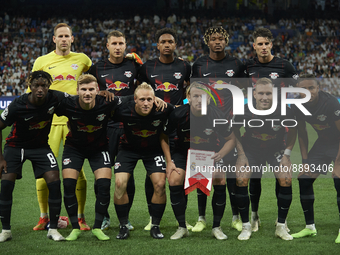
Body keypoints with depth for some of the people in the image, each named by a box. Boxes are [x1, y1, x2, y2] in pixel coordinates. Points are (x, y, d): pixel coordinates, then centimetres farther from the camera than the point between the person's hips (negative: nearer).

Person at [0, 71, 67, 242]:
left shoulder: (55, 98, -20)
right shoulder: (17, 106, -26)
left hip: (40, 145, 2)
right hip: (16, 145, -2)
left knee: (54, 181, -14)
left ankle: (53, 229, -1)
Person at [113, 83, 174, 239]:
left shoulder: (163, 111, -25)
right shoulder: (123, 111, -29)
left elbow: (163, 135, -8)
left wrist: (169, 161, -7)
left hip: (153, 150, 0)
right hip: (128, 148, 0)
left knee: (160, 184, -14)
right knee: (120, 183, -15)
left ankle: (155, 227, 5)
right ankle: (123, 227, 2)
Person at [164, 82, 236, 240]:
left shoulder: (216, 116, -23)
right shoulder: (178, 114, -25)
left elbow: (231, 139, -8)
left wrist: (220, 154, -25)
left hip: (210, 151, 0)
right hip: (183, 151, 0)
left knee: (220, 181, -19)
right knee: (174, 180, -21)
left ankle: (216, 227, 0)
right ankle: (182, 228, -5)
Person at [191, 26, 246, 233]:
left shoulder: (236, 64, 7)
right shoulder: (199, 65, 8)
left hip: (229, 123, 0)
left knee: (233, 169, -2)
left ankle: (236, 217, 8)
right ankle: (202, 217, 9)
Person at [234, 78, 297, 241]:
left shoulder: (284, 111, -25)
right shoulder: (244, 111, -24)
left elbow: (293, 131, -4)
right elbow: (235, 131, -3)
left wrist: (287, 154, -9)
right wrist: (241, 154, -9)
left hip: (277, 149, 0)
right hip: (250, 149, 0)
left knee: (286, 179, -19)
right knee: (241, 179, -19)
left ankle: (281, 226, -1)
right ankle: (246, 226, -2)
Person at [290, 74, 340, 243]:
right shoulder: (298, 107, -12)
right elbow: (302, 135, 2)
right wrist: (305, 161, -2)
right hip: (322, 143, 6)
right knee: (304, 179, 0)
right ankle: (310, 227, 13)